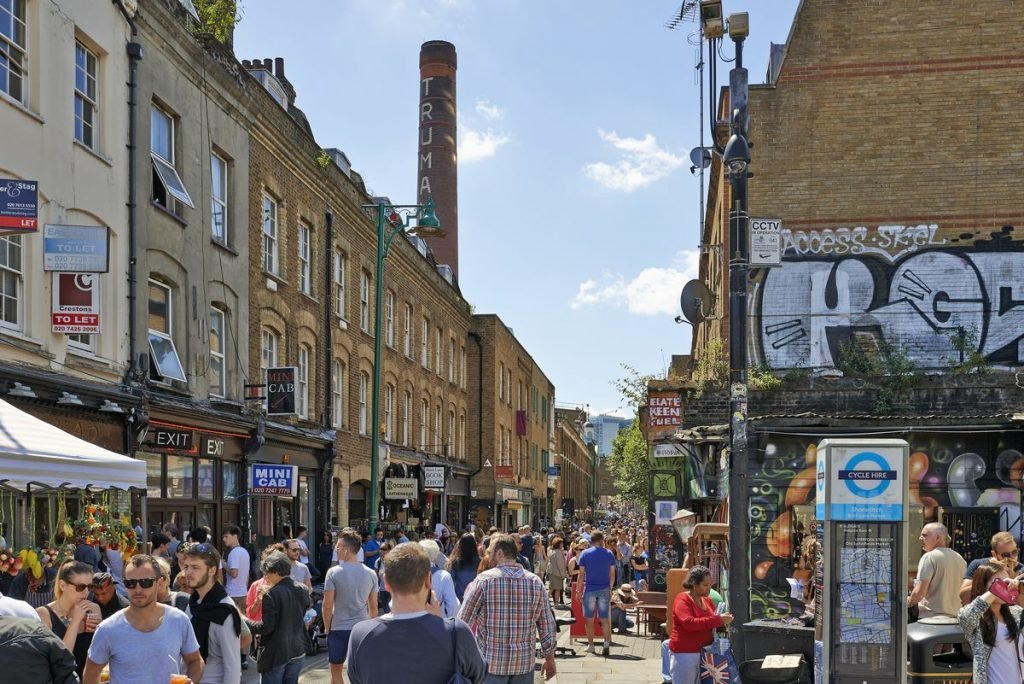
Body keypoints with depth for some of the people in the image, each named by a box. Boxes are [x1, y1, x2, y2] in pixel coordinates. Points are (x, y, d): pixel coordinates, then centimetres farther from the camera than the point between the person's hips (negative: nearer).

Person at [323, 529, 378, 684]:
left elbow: (327, 605, -9)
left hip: (339, 628, -3)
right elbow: (373, 607, 5)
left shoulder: (334, 572, -11)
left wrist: (327, 628, 4)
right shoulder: (371, 574, 0)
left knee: (336, 670, 13)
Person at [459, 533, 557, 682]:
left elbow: (464, 620, -5)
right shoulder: (535, 582, 1)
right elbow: (547, 625, 5)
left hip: (491, 663, -3)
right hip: (524, 663, 3)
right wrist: (550, 659, 16)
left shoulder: (484, 580, -9)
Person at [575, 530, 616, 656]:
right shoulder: (609, 554, 3)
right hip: (605, 589, 2)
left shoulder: (585, 554, -2)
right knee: (605, 619, 5)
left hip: (589, 589, -2)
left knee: (589, 619, 8)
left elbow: (581, 574, -3)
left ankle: (591, 645, 11)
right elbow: (612, 574, 5)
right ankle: (606, 646, -3)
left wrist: (578, 590, 3)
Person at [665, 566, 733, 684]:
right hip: (684, 654, -7)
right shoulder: (682, 600, -12)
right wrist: (718, 620, -27)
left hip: (704, 653, 7)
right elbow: (689, 623, -27)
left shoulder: (707, 600, 11)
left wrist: (723, 621, 1)